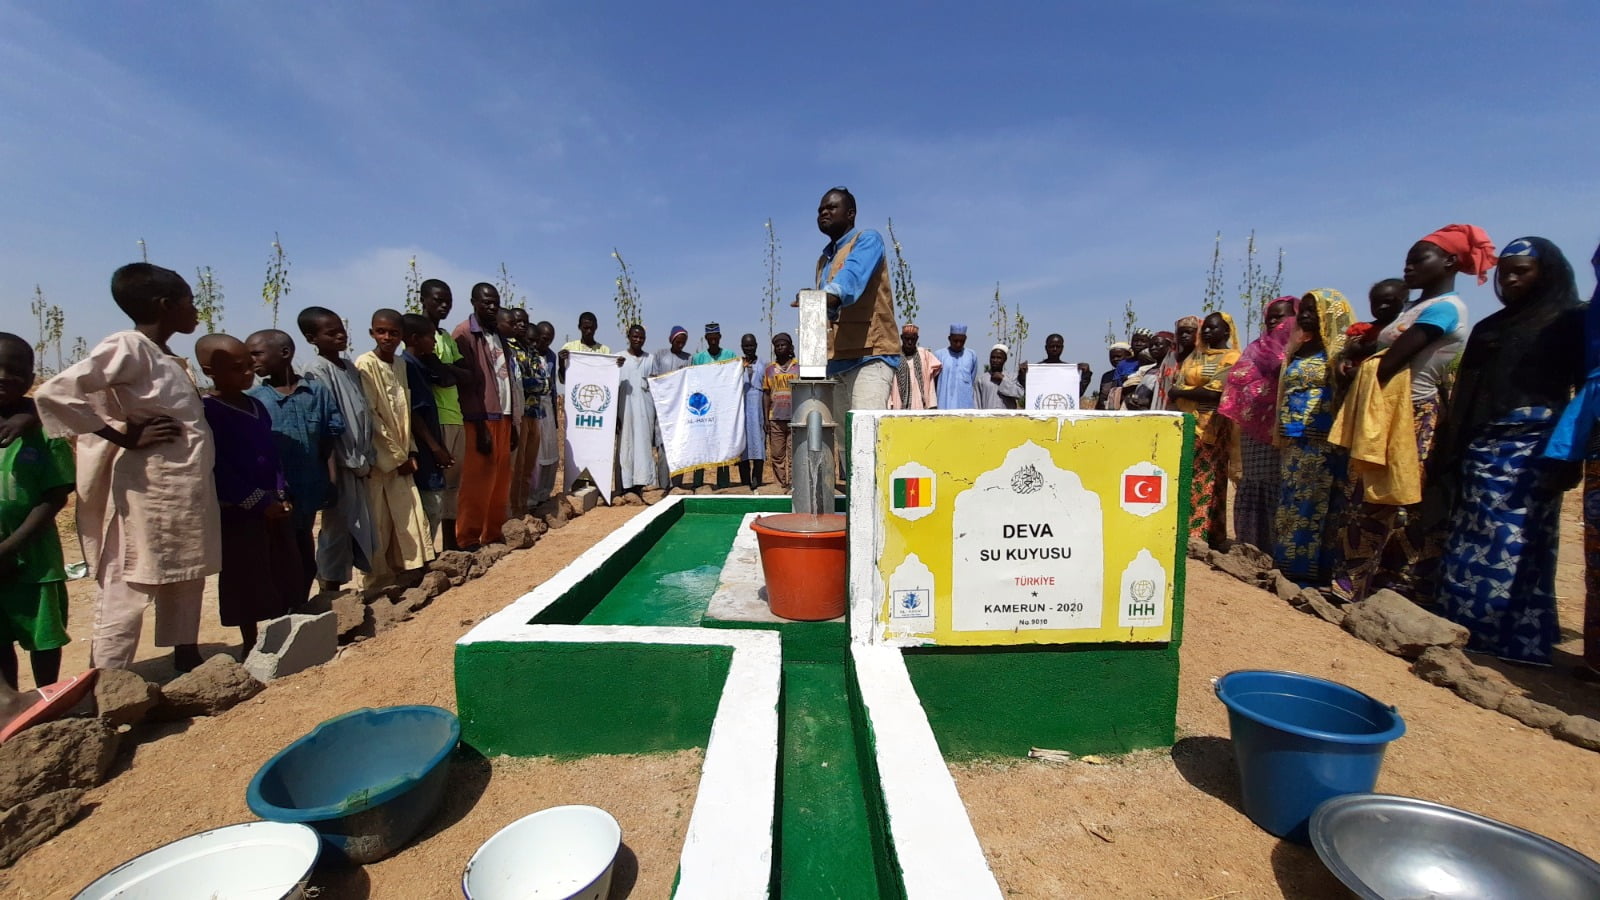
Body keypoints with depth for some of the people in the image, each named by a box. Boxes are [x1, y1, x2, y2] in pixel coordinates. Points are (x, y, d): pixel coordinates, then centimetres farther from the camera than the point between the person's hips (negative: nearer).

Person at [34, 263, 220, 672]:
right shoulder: (127, 347, -12)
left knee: (185, 588, 16)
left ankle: (187, 674, 28)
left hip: (186, 494, 9)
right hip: (151, 492, -9)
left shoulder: (168, 358, 13)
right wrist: (123, 435, -17)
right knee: (128, 596, -2)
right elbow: (53, 394, -21)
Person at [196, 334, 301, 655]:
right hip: (238, 511, -7)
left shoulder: (256, 406, 10)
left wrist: (281, 494, 2)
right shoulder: (207, 412, -13)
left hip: (271, 505, 8)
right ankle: (250, 646, 16)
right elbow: (218, 468, -18)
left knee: (289, 574, 14)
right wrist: (258, 503, -18)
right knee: (248, 583, 2)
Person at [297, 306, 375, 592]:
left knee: (355, 528, 11)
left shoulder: (350, 368, 12)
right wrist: (356, 462, -11)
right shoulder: (316, 372, -11)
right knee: (337, 528, -1)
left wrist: (368, 458, 5)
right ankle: (330, 593, 10)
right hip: (340, 464, -7)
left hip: (358, 462, 7)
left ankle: (338, 588, 23)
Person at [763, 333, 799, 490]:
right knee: (777, 455, 2)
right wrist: (766, 418, 6)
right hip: (776, 418, 2)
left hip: (795, 418, -2)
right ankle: (781, 486, 8)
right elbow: (766, 394, 12)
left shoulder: (799, 366, 6)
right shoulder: (769, 368, 12)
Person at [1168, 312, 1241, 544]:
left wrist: (1180, 392, -5)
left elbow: (1213, 392, -15)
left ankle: (1203, 535, 1)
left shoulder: (1231, 358, -3)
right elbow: (1176, 386, 14)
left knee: (1205, 482, -4)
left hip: (1210, 428, -6)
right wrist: (1177, 391, -7)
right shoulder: (1194, 356, 19)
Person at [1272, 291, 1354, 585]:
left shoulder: (1340, 351, -4)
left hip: (1323, 442, -7)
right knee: (1290, 503, 9)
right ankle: (1289, 566, 16)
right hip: (1294, 441, 7)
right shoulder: (1298, 351, 17)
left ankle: (1311, 570, 3)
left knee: (1315, 504, -3)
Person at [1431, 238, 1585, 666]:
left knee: (1516, 554, -6)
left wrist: (1570, 456, -14)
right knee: (1468, 552, 5)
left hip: (1531, 452, -5)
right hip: (1480, 450, 5)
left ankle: (1518, 654, 3)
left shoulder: (1570, 321, 4)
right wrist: (1445, 459, 10)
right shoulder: (1489, 328, 18)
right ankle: (1469, 647, 14)